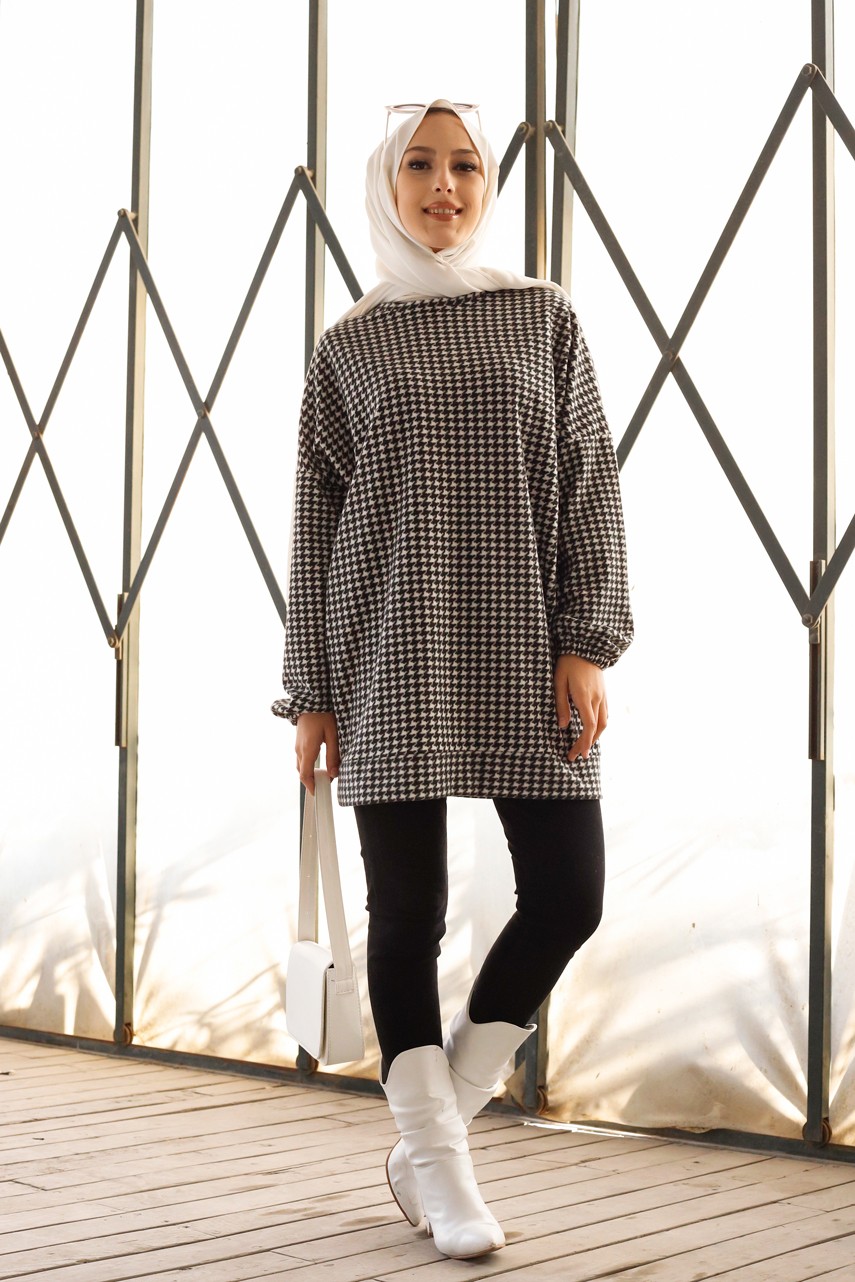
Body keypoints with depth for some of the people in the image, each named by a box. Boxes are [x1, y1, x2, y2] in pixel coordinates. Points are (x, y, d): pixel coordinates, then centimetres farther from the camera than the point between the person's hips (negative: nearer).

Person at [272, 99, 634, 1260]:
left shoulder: (544, 315, 10)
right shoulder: (350, 346, 9)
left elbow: (590, 484, 5)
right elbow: (316, 522, 8)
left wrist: (587, 644, -6)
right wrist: (311, 693, 2)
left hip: (524, 653, 1)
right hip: (391, 654, -1)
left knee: (567, 897, -5)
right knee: (407, 910, -1)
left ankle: (433, 1124, 15)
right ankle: (438, 1165, 12)